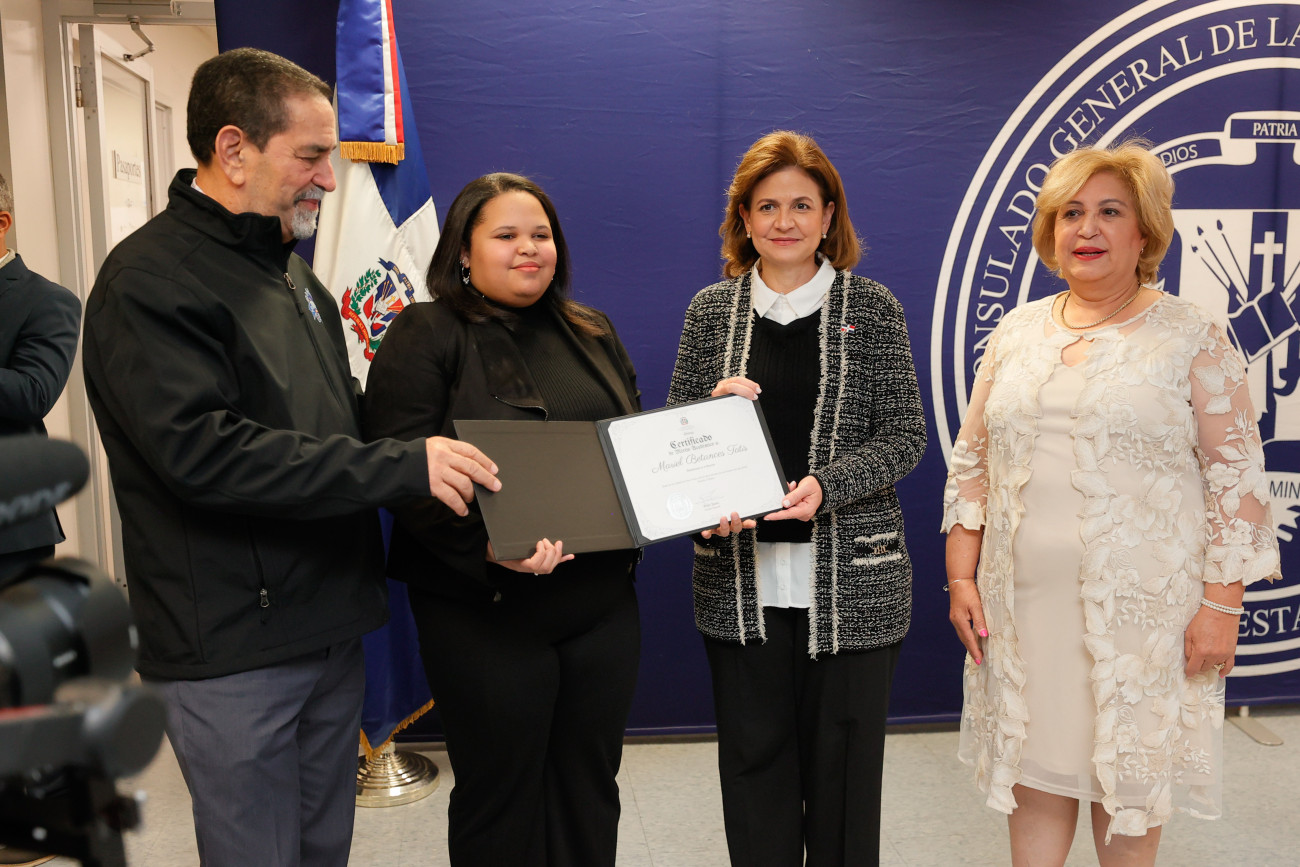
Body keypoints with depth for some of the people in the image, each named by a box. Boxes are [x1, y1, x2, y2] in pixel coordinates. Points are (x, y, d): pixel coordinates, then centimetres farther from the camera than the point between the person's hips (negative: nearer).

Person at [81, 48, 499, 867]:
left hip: (332, 628, 8)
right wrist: (404, 466, -25)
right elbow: (202, 451, -25)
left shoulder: (291, 270, 15)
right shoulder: (149, 279, -13)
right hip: (234, 652, -8)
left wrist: (428, 441, 7)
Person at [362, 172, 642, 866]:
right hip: (489, 613, -5)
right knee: (500, 793, 10)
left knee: (591, 787, 17)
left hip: (604, 602, 6)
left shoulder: (593, 334, 13)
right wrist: (488, 544, -28)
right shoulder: (424, 336, -6)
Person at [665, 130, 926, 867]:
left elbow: (904, 437, -2)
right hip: (741, 579, 2)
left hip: (851, 578, -1)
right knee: (753, 756, 12)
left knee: (845, 760, 10)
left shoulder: (872, 308, 1)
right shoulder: (712, 309, 7)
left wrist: (826, 484, -19)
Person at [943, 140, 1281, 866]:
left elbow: (1236, 474, -4)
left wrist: (1221, 605, -9)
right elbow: (972, 460, 10)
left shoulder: (1191, 336, -2)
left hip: (1142, 608, -3)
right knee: (1034, 770, 12)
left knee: (1129, 776, 10)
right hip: (1025, 604, 3)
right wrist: (962, 574, 5)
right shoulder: (1018, 331, 8)